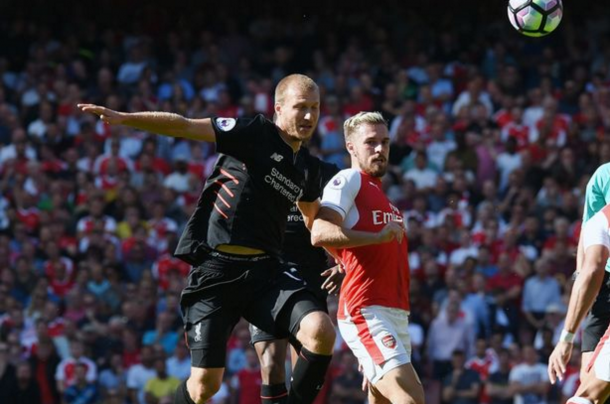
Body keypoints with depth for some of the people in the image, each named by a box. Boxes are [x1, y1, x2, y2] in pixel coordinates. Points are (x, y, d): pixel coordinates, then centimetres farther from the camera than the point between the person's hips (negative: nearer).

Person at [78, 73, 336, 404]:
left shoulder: (308, 168, 14)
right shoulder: (255, 133, -3)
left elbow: (313, 215, 36)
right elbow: (185, 127, -10)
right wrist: (123, 118, -20)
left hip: (264, 271, 5)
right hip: (216, 269, -5)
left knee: (321, 331, -22)